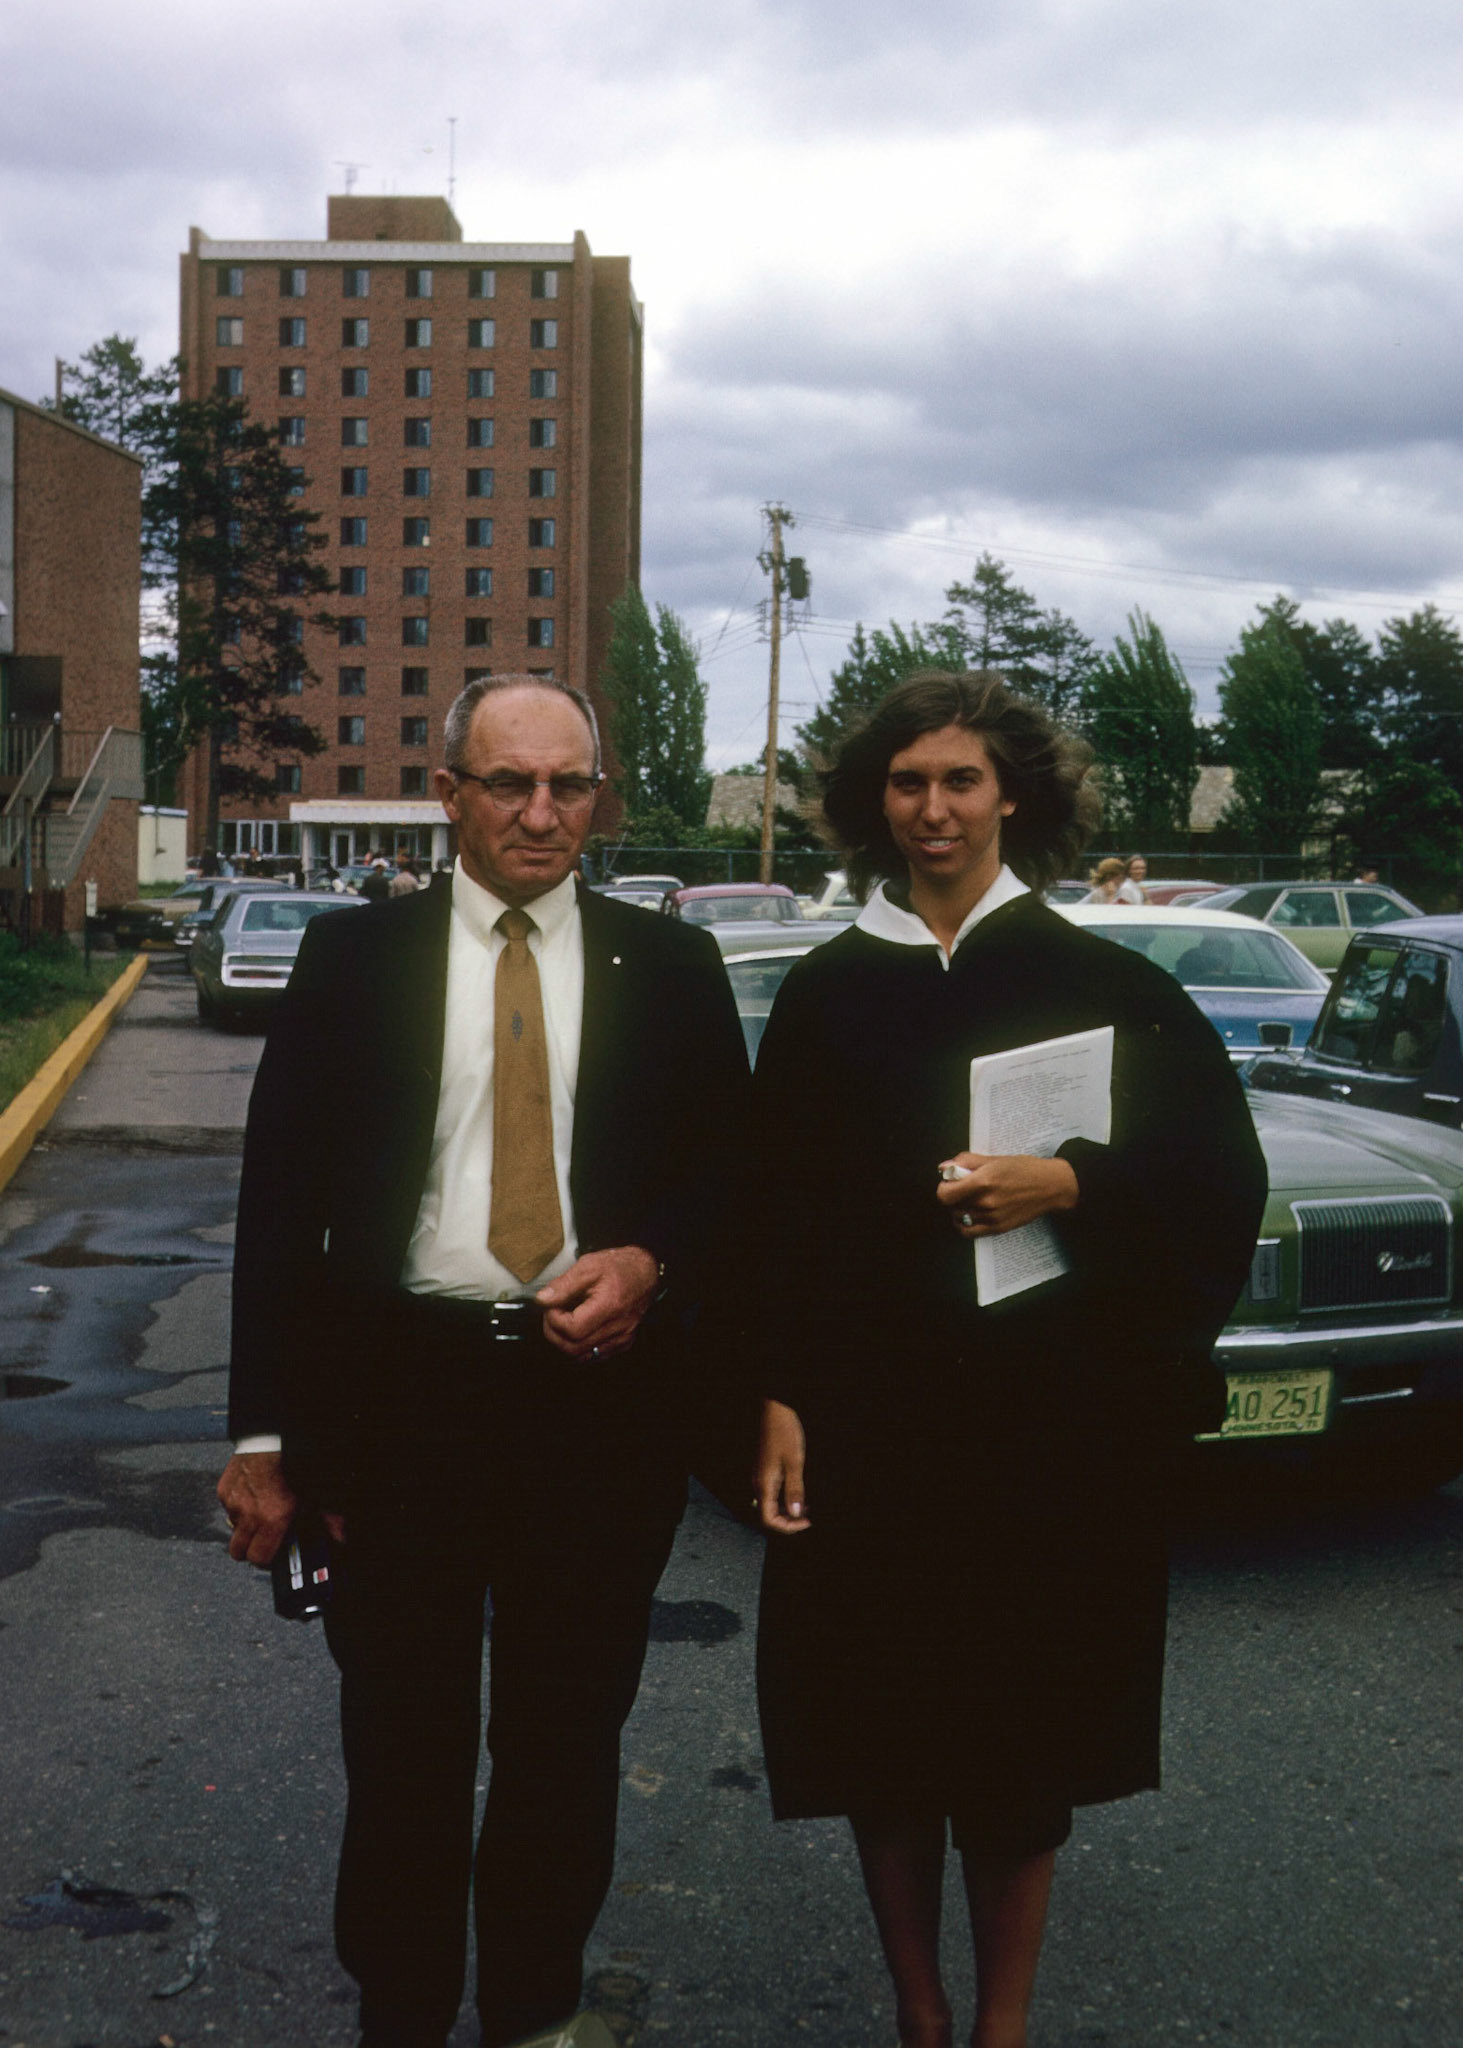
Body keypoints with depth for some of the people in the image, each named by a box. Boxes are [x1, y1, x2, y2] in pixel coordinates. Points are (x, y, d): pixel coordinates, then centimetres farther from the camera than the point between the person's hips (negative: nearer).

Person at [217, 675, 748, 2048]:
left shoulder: (670, 967, 3)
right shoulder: (351, 957, 1)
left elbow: (732, 1170, 8)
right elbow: (279, 1200, 0)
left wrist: (652, 1264, -13)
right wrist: (265, 1430, -4)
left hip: (603, 1398, 1)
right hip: (401, 1394, -1)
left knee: (567, 1744, 15)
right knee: (402, 1750, 12)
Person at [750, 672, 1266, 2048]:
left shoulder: (1098, 982, 2)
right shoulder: (827, 991, 6)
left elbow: (1216, 1168, -1)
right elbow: (778, 1210, 4)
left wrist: (1073, 1184, -17)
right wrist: (778, 1395, -4)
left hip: (1051, 1418, -1)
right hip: (868, 1414, 1)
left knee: (1023, 1733, 8)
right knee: (880, 1729, 7)